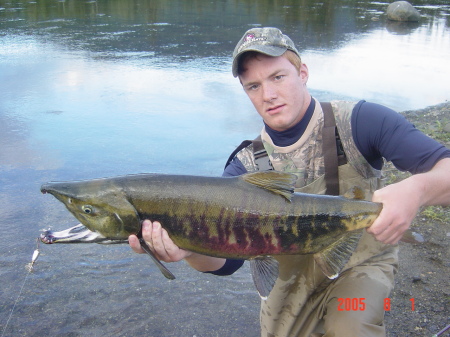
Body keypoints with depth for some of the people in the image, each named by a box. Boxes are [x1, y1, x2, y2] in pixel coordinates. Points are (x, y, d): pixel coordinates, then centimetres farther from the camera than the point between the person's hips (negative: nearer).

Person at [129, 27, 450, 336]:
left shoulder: (358, 122, -18)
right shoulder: (245, 167, -12)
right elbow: (225, 260, -18)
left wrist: (416, 190, -49)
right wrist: (190, 248, -42)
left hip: (361, 263, -3)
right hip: (293, 277, 4)